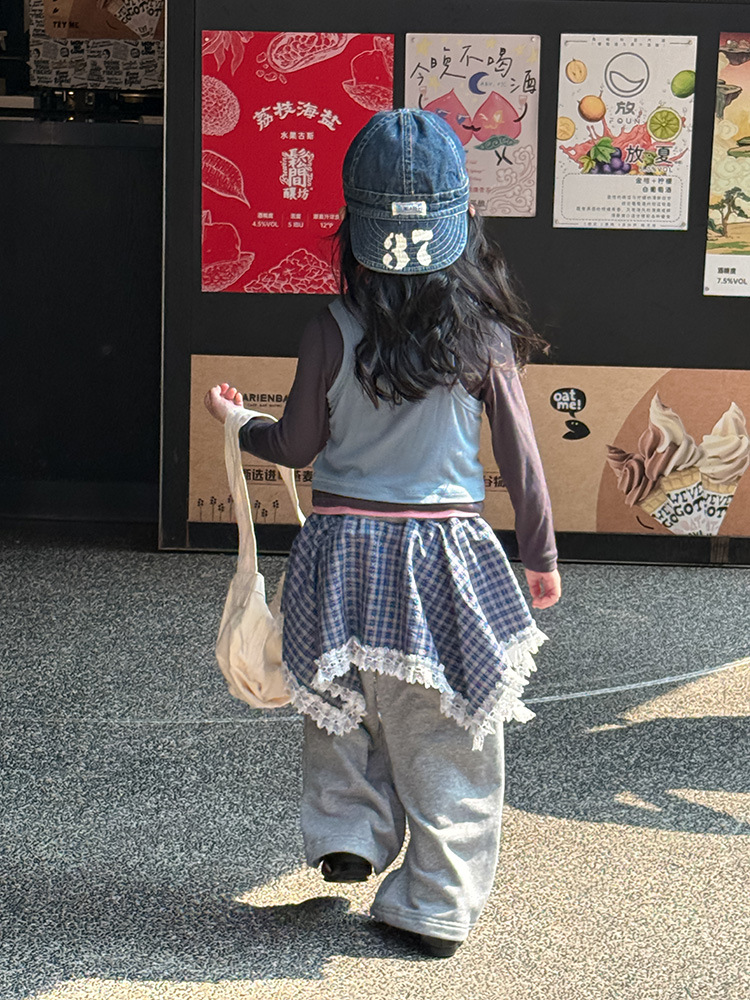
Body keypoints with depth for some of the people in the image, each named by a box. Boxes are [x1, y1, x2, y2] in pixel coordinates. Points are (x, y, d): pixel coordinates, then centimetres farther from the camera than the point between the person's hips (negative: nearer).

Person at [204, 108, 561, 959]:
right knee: (444, 738, 9)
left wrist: (236, 424, 22)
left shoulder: (332, 334, -9)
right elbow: (519, 456, -3)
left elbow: (297, 447, 0)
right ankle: (435, 908, 17)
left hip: (344, 547, 1)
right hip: (447, 553, 0)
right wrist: (542, 554, 10)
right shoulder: (484, 337, -9)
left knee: (344, 708, 25)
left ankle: (347, 834, 22)